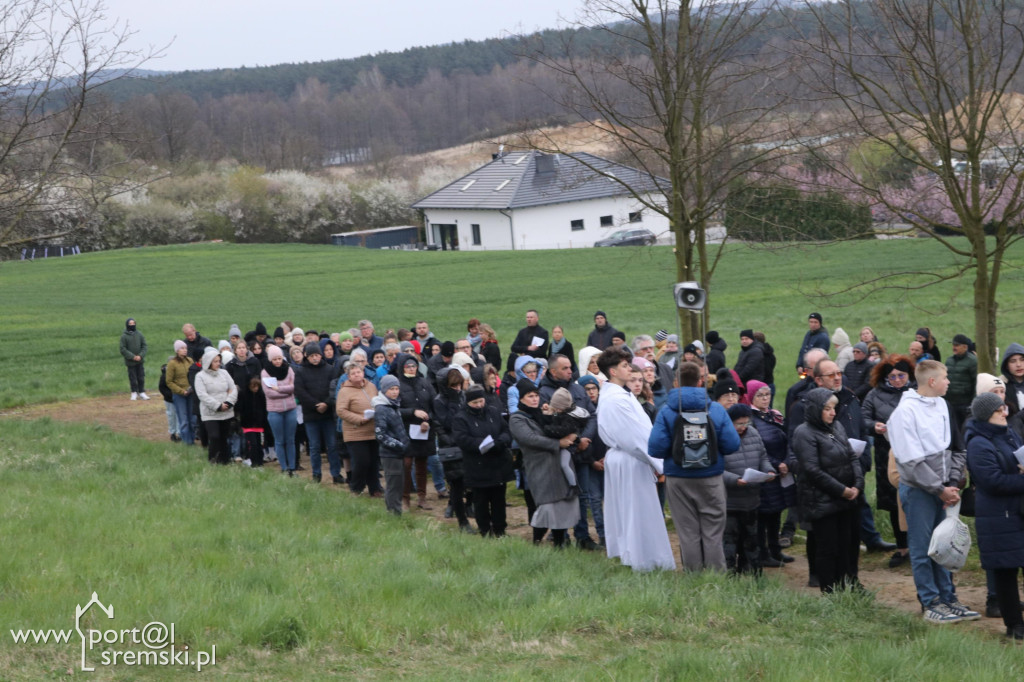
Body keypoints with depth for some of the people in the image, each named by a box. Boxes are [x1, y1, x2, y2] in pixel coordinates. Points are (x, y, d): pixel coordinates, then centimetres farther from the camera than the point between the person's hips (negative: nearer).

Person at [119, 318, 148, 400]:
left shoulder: (139, 334, 3)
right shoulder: (124, 336, -7)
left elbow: (144, 346, 6)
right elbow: (123, 349, -8)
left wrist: (140, 356, -10)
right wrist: (133, 357, -15)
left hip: (140, 360, 3)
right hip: (130, 361, -3)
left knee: (141, 377, 7)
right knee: (133, 378, 3)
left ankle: (141, 392, 17)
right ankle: (134, 393, 15)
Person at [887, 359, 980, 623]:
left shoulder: (942, 406, 8)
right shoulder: (905, 411, -14)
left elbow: (956, 449, 10)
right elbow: (912, 460, -16)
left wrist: (953, 484, -3)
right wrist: (940, 490, -14)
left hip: (943, 490, 7)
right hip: (918, 489, -6)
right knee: (922, 549, 1)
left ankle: (948, 598, 20)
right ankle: (931, 603, 8)